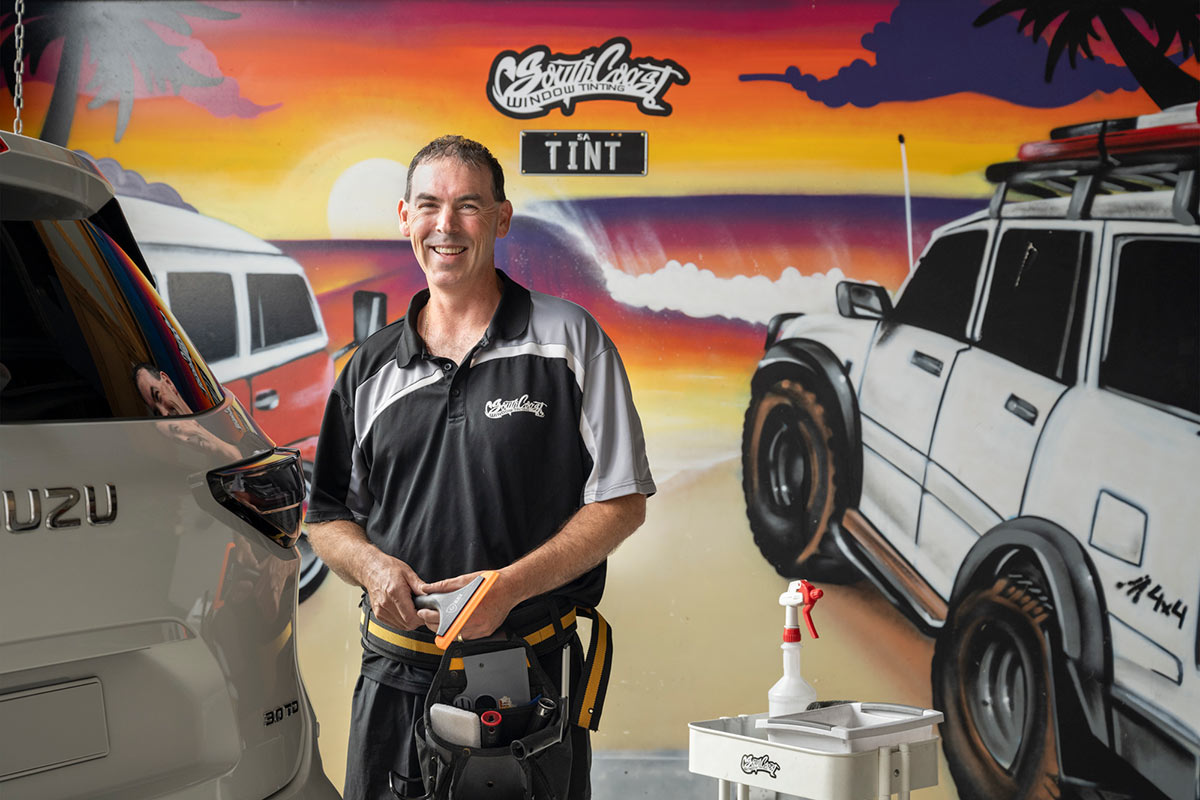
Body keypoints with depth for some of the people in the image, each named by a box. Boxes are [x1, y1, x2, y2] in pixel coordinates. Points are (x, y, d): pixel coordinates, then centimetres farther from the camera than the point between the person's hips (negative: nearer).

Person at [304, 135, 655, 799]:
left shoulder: (569, 340, -1)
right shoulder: (371, 367, 11)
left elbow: (621, 503, -4)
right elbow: (327, 518, 16)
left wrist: (511, 585, -15)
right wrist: (374, 566, -7)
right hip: (395, 680, 3)